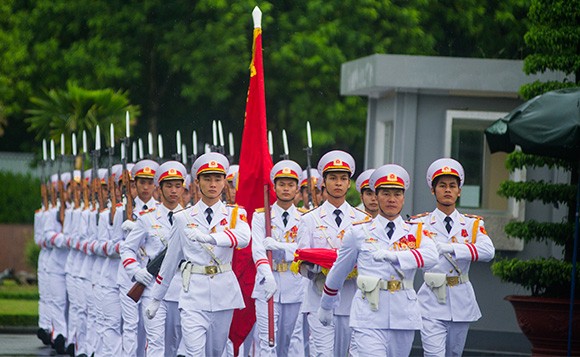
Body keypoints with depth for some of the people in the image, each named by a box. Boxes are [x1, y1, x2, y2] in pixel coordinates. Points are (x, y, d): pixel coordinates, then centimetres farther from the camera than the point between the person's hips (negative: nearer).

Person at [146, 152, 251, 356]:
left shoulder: (234, 214, 4)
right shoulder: (183, 219, 6)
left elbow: (243, 237, -19)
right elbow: (170, 260, 13)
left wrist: (209, 237, -36)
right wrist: (156, 299, 15)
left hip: (224, 291, 1)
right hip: (194, 293, -1)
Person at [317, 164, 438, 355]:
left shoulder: (416, 231, 7)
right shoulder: (358, 232, 5)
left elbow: (431, 256, -15)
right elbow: (338, 271, 16)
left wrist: (394, 256, -28)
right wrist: (325, 306, 25)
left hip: (403, 316, 2)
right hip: (369, 317, -2)